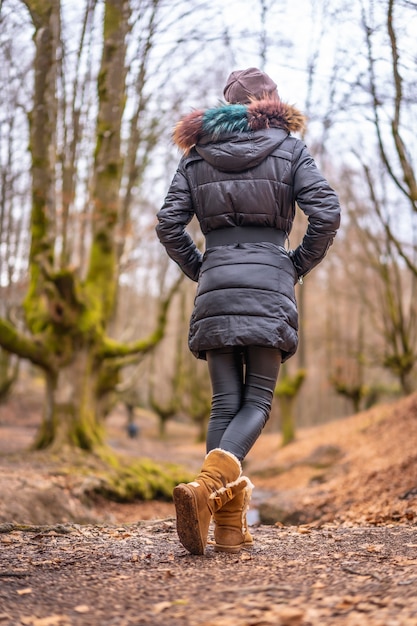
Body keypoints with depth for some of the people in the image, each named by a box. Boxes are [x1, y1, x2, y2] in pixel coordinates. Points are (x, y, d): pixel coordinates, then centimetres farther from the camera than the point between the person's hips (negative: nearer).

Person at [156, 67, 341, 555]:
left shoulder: (196, 155, 13)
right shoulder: (289, 149, 8)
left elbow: (168, 225, 5)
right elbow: (327, 213, -3)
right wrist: (299, 266, 9)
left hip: (216, 284, 2)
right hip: (269, 283, -2)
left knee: (225, 402, 5)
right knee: (257, 401, 0)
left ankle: (229, 527, 0)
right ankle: (208, 485, -26)